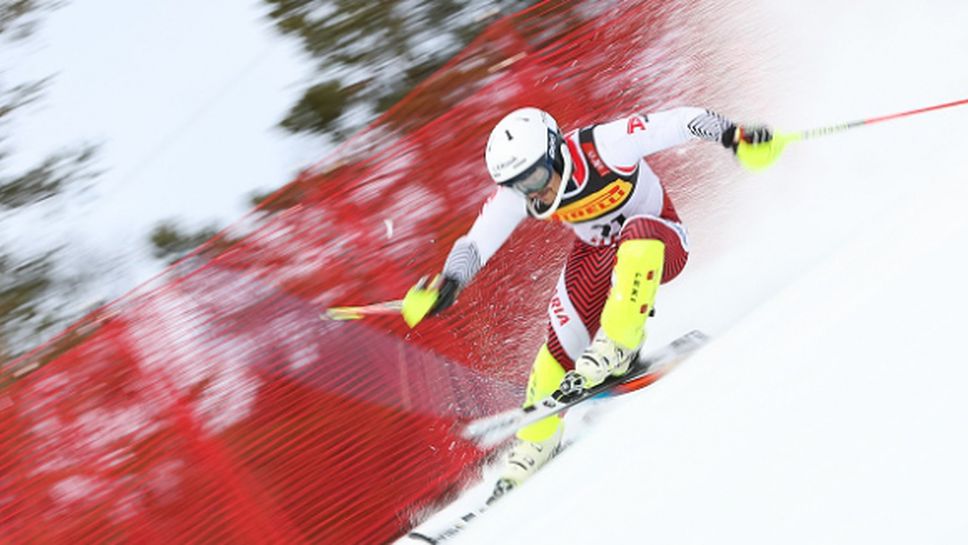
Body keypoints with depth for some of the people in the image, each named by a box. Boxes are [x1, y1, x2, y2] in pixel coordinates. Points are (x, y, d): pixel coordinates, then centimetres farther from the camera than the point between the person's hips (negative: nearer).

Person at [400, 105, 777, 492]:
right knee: (560, 349, -8)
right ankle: (534, 445, 12)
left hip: (661, 245, -4)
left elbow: (683, 121, -29)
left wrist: (734, 137, -41)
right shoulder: (517, 193, -18)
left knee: (637, 232, -40)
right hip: (596, 254, 4)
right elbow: (476, 243, -19)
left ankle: (614, 349, -36)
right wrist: (447, 284, -36)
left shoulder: (604, 146, -32)